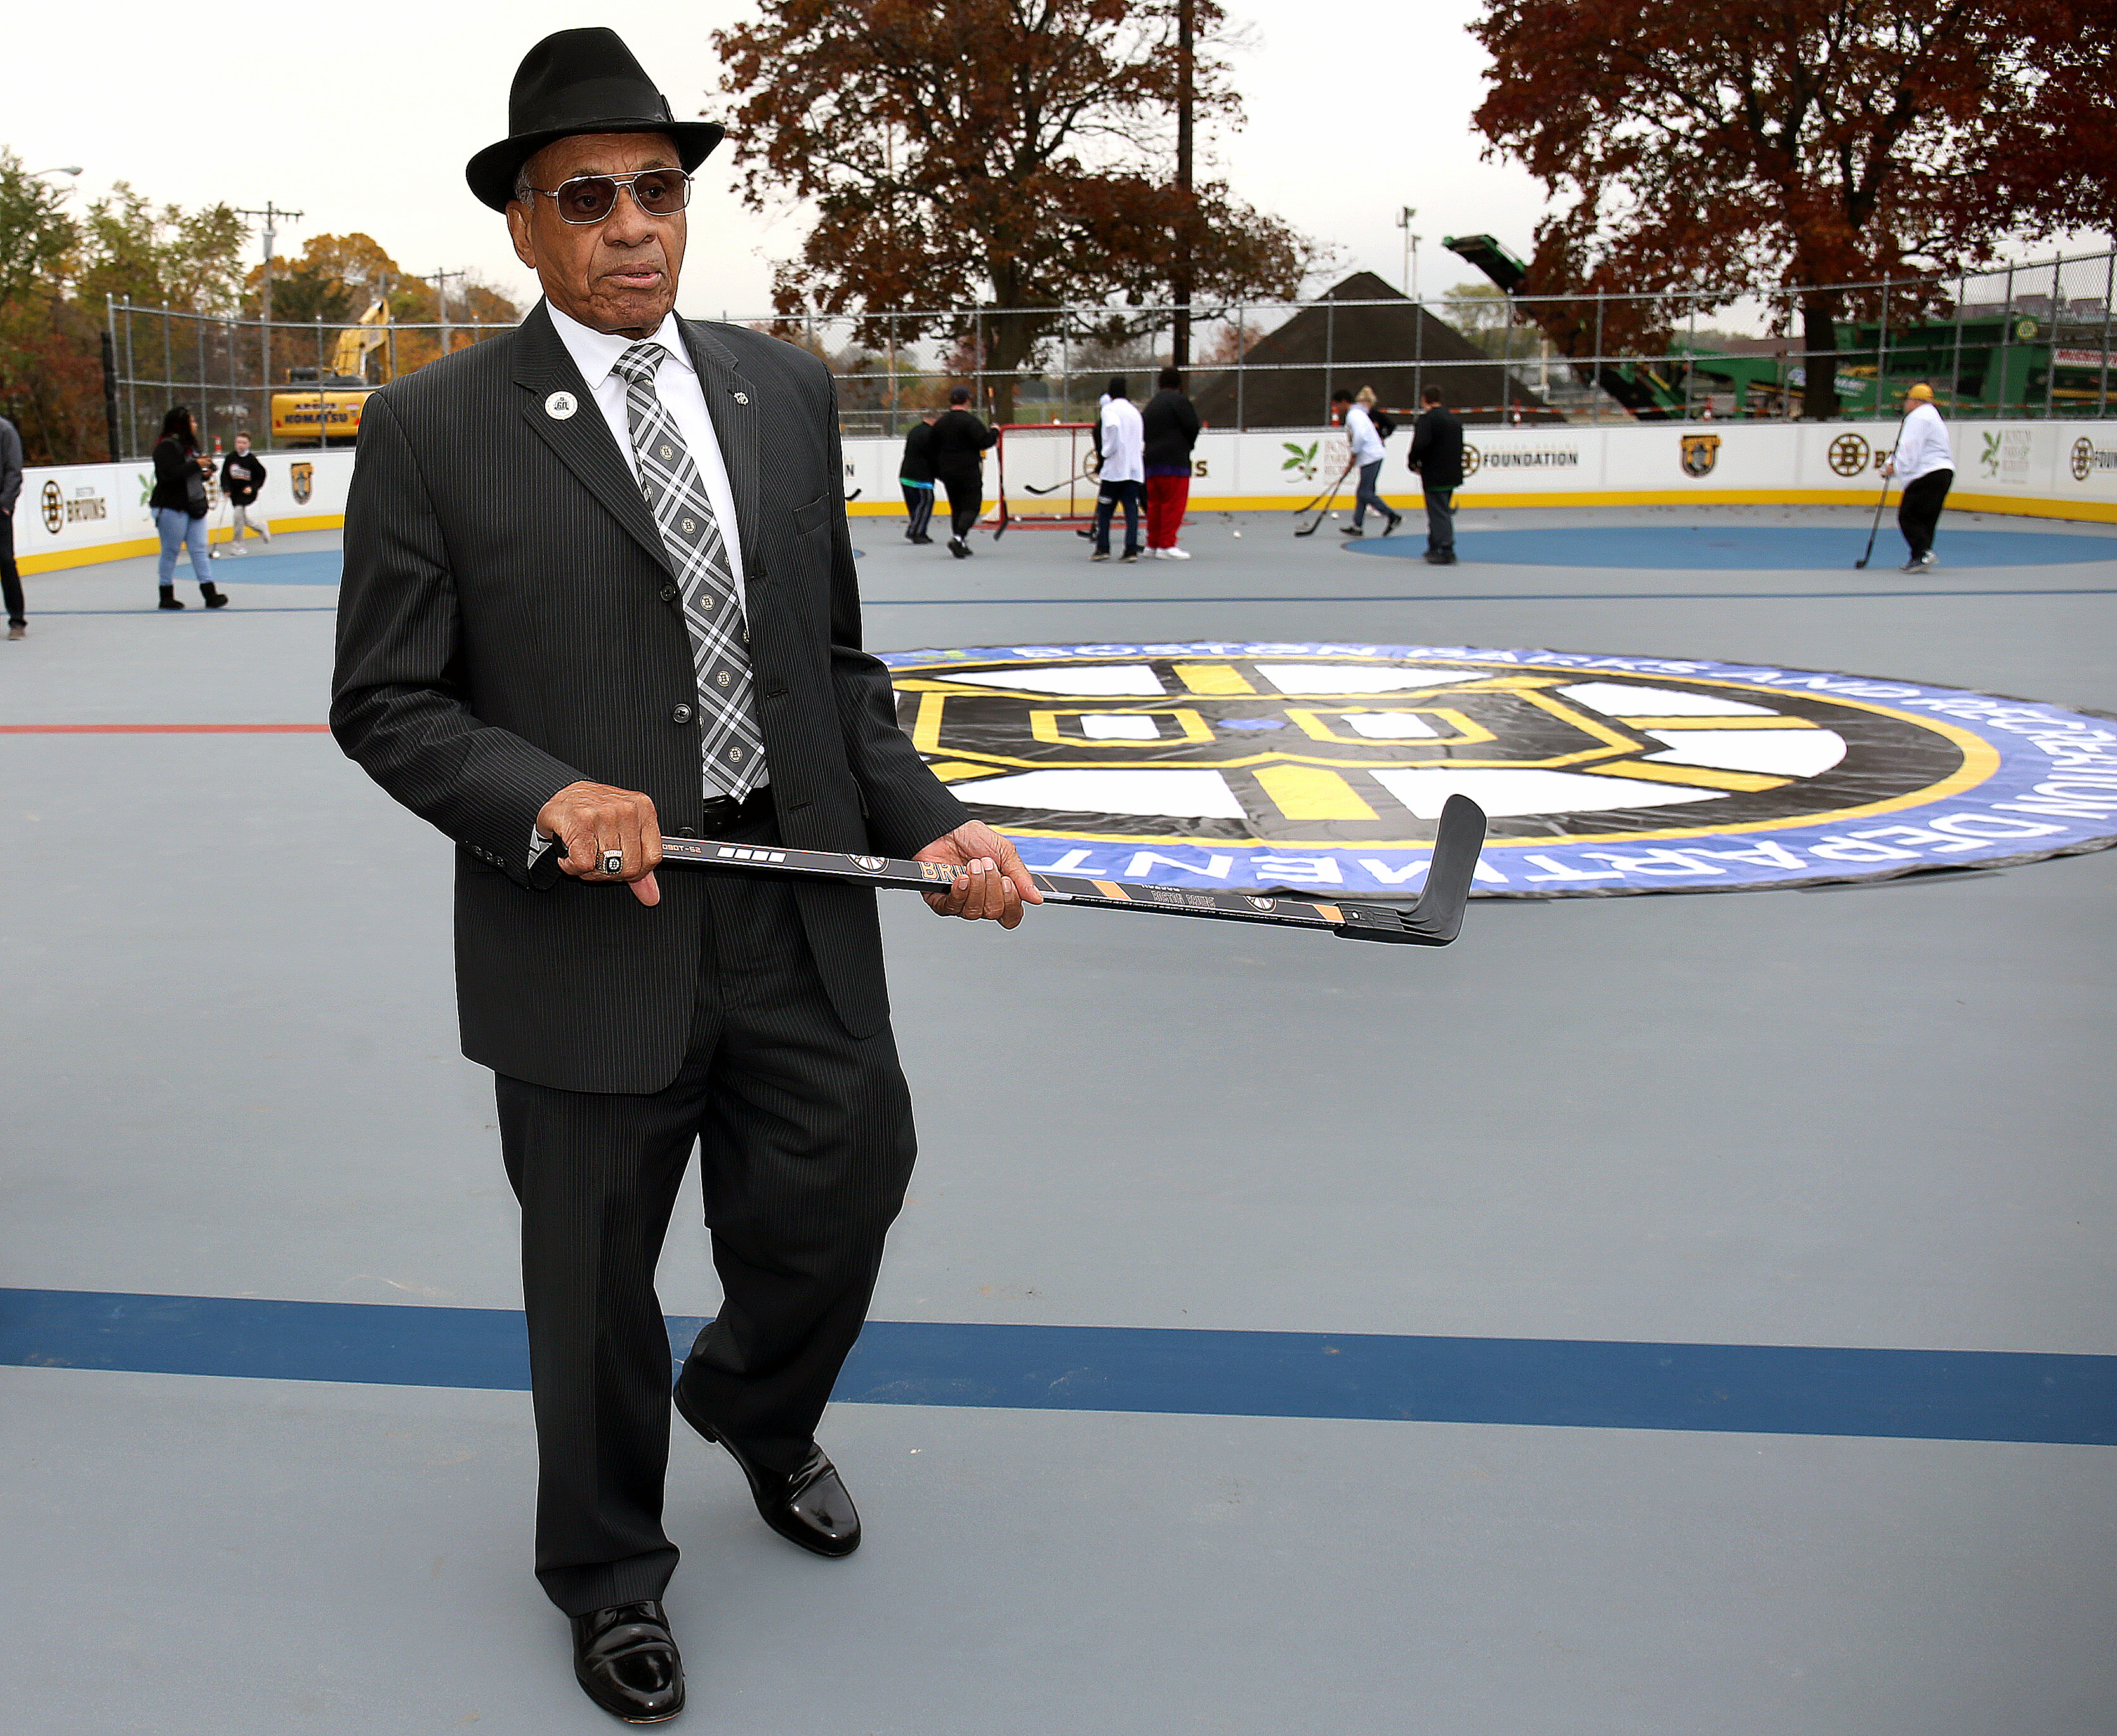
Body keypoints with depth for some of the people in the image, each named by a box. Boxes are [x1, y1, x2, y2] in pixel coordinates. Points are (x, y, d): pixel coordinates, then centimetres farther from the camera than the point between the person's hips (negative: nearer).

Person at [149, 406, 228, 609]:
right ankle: (167, 596, 11)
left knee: (199, 548, 3)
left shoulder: (189, 445, 14)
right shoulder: (166, 446, -13)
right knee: (171, 551, 1)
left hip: (194, 507, 8)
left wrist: (204, 474, 3)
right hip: (171, 508, -8)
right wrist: (196, 465, -22)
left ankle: (210, 592, -1)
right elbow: (168, 475, -26)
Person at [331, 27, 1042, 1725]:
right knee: (593, 1283, 13)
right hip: (591, 932, -3)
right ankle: (610, 1569, 40)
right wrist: (546, 798, -21)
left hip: (803, 923, 4)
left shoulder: (789, 390, 7)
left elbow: (836, 657, 11)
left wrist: (928, 824, -3)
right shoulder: (433, 428, -6)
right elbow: (386, 701, -4)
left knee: (834, 1217, 16)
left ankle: (756, 1411, 52)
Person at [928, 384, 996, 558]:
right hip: (969, 472, -6)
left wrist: (939, 473, 26)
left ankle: (962, 546, 12)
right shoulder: (969, 420, -12)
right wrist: (995, 432, 0)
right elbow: (985, 442, -19)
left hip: (948, 473, 6)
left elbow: (935, 451, 17)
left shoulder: (940, 424, 11)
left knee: (957, 508, 13)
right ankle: (959, 538, -23)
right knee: (972, 506, -3)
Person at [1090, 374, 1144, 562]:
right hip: (1135, 468, 5)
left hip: (1115, 468, -5)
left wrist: (1104, 456, -15)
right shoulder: (1134, 410, 17)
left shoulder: (1109, 409, -4)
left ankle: (1102, 548, 4)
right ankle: (1132, 549, -7)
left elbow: (1113, 427, -24)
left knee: (1104, 509, 5)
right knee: (1132, 509, 1)